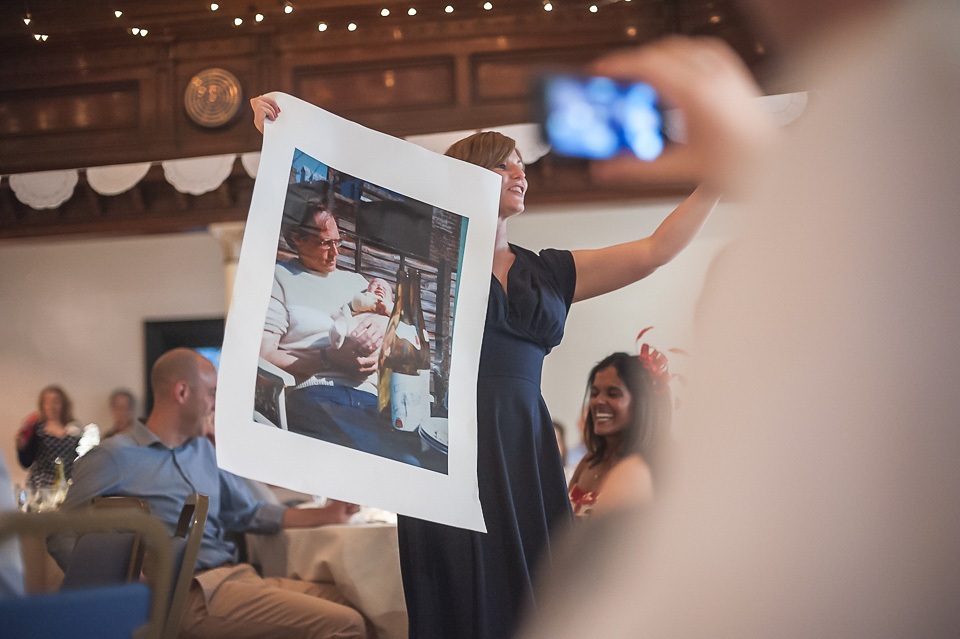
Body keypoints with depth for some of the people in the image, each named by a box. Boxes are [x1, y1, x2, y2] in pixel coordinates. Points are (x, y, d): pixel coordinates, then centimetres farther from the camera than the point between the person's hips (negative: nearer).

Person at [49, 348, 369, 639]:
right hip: (193, 593, -8)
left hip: (237, 576, 8)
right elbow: (63, 538, -3)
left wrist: (325, 515, 19)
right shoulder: (114, 457, 0)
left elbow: (248, 513, 29)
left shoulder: (203, 450, 24)